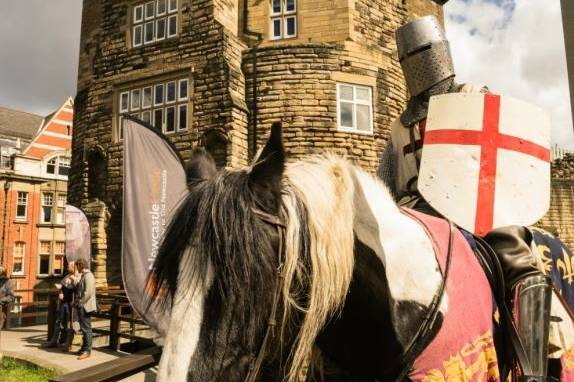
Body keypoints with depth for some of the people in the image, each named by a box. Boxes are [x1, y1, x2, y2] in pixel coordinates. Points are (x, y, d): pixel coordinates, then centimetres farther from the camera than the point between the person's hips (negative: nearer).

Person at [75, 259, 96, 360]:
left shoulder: (88, 275, -15)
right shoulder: (83, 275, 17)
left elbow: (88, 292, -23)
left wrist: (80, 303, -18)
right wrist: (77, 302, 13)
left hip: (85, 306, -10)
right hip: (81, 307, 10)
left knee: (86, 328, -5)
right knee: (84, 328, 16)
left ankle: (87, 351, 0)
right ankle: (84, 348, 24)